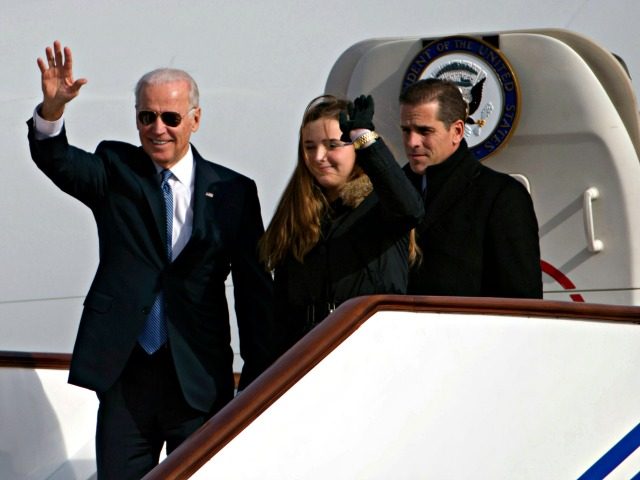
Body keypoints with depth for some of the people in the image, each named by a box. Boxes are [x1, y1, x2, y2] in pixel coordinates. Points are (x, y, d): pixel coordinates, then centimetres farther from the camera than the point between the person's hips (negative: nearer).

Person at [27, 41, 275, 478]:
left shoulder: (233, 192, 3)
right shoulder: (115, 171, 5)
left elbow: (255, 290, 4)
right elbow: (58, 162, -15)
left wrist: (259, 378, 1)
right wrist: (52, 108, -36)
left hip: (200, 379, -1)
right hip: (124, 374, 1)